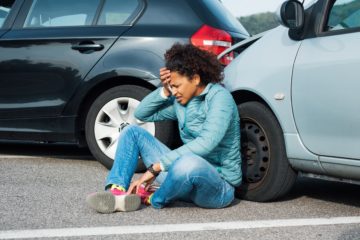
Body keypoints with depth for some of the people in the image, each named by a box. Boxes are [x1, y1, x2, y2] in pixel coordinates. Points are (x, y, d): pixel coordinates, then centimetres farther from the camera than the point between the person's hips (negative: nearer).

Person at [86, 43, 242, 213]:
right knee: (133, 132, 5)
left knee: (188, 163, -44)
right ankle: (116, 192, -18)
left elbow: (207, 143, -28)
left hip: (219, 185, -7)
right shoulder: (181, 102, 10)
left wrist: (156, 167, -29)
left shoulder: (219, 96, -13)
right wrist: (164, 91, -1)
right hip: (186, 174, 8)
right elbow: (141, 113, 17)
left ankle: (154, 199, -11)